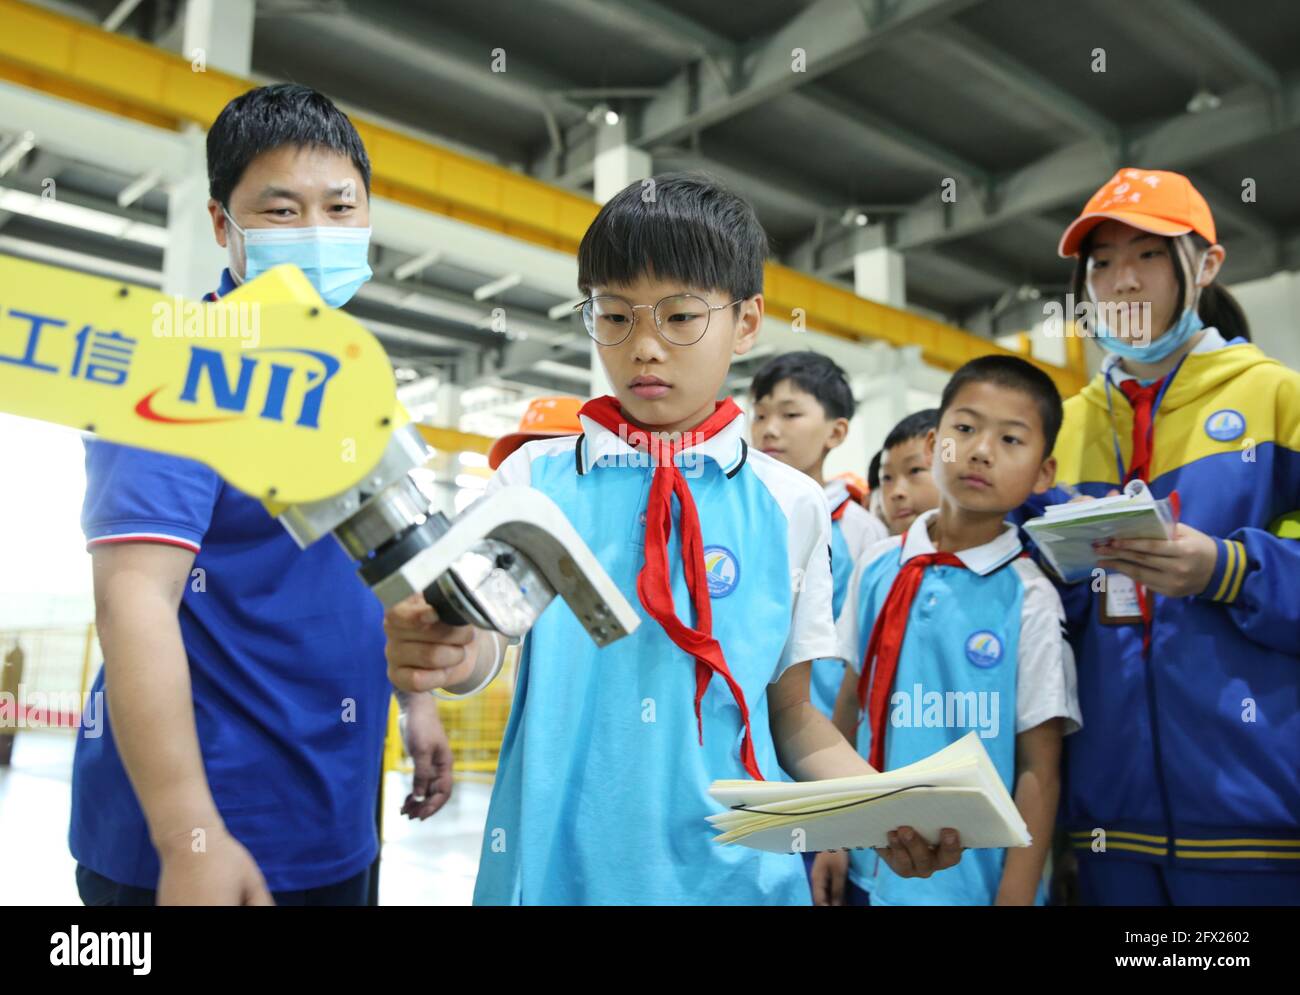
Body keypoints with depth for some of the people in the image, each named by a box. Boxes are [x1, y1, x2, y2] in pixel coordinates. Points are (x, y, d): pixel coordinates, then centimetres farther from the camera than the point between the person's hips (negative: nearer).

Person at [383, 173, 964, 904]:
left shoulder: (790, 505, 0)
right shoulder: (536, 476, -1)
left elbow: (792, 711, 5)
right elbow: (484, 636, -12)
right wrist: (445, 650, -33)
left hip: (731, 864, 1)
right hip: (555, 855, 0)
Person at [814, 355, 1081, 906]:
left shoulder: (1029, 599, -12)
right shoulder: (877, 568, -2)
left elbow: (1040, 772, -9)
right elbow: (852, 703, 6)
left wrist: (1014, 896, -9)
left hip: (972, 880, -3)